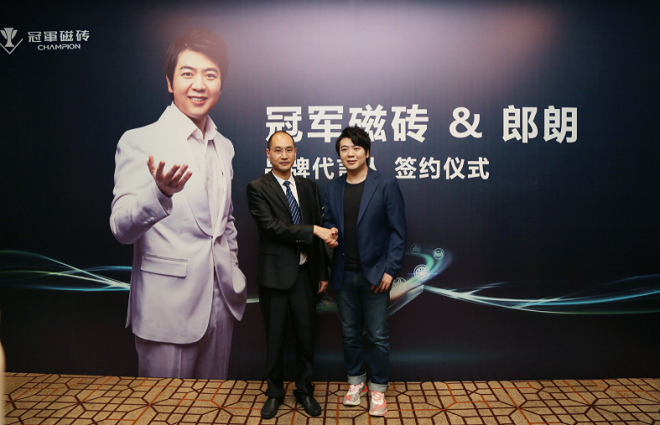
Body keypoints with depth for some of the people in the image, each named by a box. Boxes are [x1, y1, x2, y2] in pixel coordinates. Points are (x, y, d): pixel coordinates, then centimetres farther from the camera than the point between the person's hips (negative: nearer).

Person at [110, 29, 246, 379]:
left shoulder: (224, 147, 11)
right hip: (168, 309, -5)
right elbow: (122, 228, -15)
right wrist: (160, 192, -34)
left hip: (221, 304, 6)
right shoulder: (138, 142, -8)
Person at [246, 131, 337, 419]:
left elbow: (320, 232, 8)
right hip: (275, 274, -3)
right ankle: (274, 392, 33)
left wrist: (322, 272, 8)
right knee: (274, 337, 12)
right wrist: (314, 230, -23)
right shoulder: (257, 188, -7)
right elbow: (272, 227, -20)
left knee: (306, 335, 12)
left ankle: (305, 390, 33)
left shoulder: (308, 187, 6)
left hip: (305, 273, 3)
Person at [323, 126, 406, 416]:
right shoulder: (333, 188, 7)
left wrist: (390, 270, -12)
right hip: (344, 275, 4)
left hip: (375, 274, -4)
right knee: (350, 334, 15)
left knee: (377, 336, 6)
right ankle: (355, 381, 35)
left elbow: (398, 231, -7)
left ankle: (377, 389, 25)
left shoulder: (386, 185, -7)